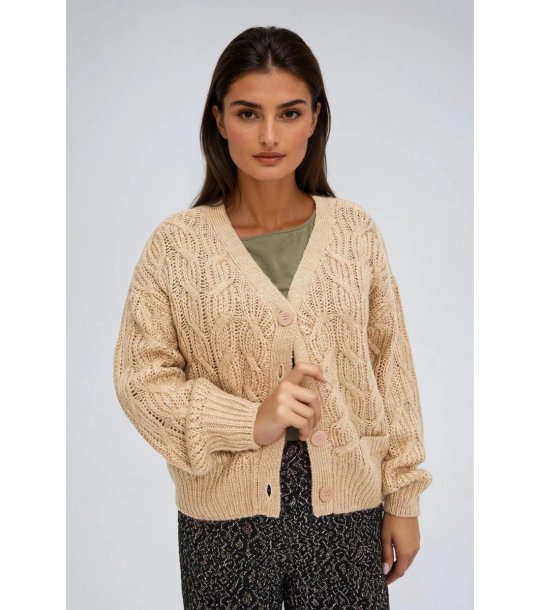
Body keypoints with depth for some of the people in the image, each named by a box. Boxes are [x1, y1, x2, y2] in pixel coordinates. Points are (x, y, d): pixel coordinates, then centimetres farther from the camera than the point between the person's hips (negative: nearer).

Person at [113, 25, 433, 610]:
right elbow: (140, 376, -5)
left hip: (347, 508, 2)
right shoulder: (177, 243, -7)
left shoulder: (356, 230, -2)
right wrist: (250, 421, -18)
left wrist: (403, 497, 4)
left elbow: (391, 366, 2)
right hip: (224, 516, -1)